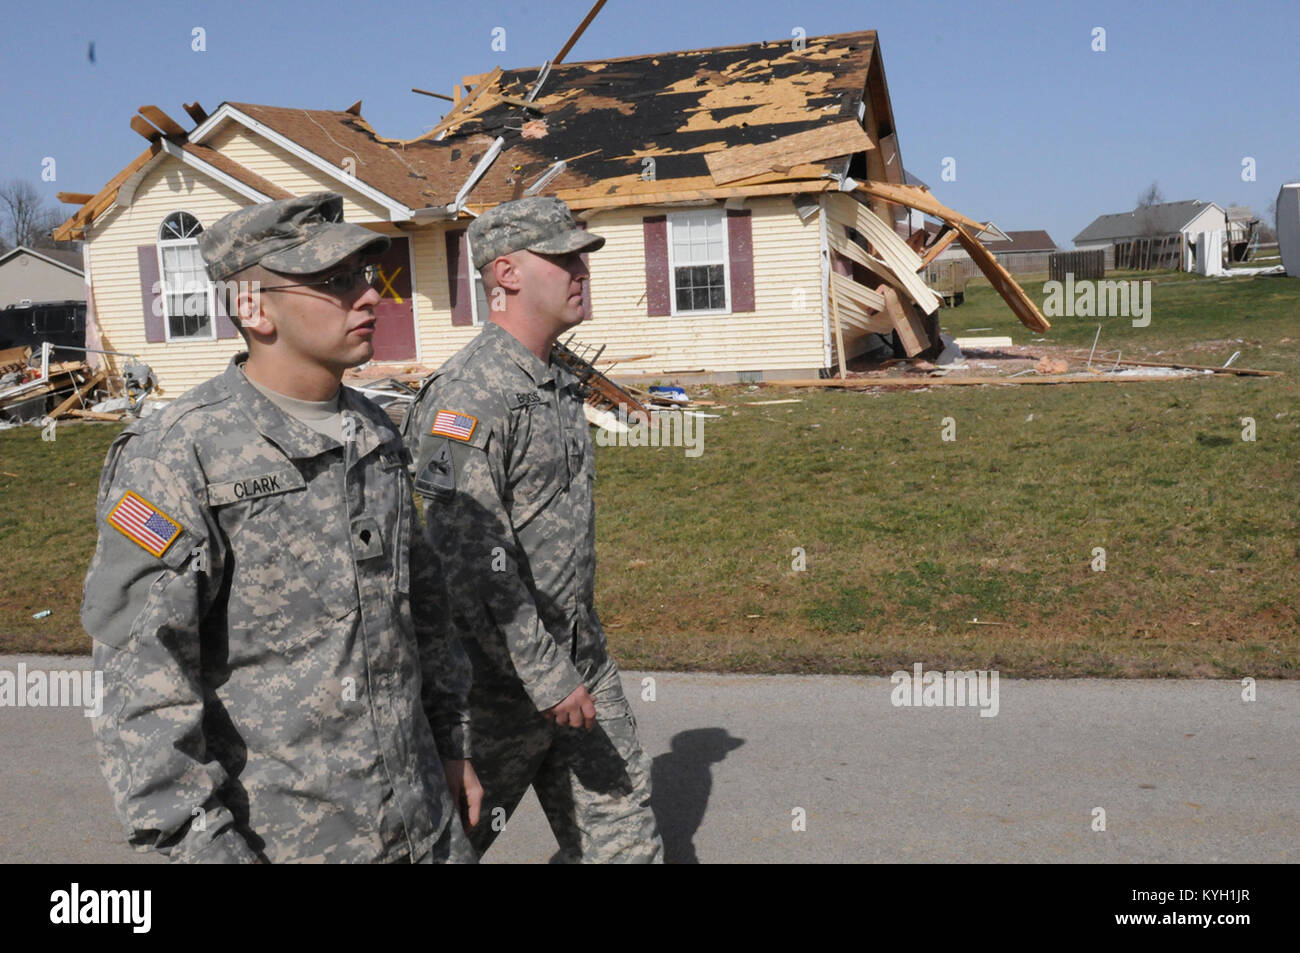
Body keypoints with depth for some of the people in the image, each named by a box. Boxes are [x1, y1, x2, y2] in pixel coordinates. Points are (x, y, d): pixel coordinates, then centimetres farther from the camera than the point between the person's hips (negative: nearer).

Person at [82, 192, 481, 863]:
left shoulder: (374, 432, 5)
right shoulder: (178, 457, -17)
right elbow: (141, 683, -18)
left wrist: (453, 746, 14)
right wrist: (206, 846, -18)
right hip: (279, 833, -6)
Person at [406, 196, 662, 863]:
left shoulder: (557, 383, 10)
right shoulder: (469, 395, -20)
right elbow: (471, 558, -25)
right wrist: (544, 677, -22)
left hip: (577, 655, 9)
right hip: (501, 667, -8)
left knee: (619, 825, 14)